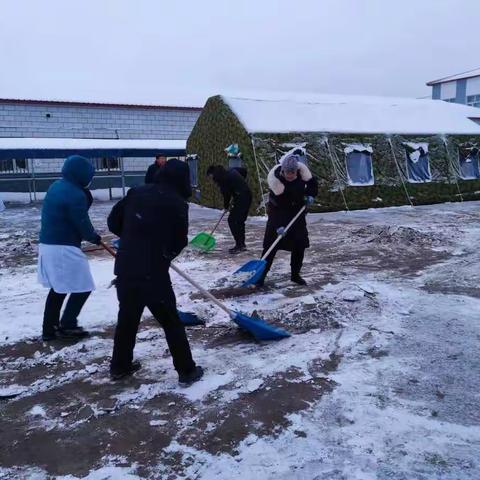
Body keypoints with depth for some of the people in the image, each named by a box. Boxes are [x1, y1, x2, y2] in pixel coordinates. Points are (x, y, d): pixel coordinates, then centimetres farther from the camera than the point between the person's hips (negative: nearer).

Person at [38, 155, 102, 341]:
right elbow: (82, 224, -15)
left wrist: (85, 195, -4)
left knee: (57, 288, 20)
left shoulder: (56, 186, 10)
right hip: (64, 248, -10)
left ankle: (49, 328, 26)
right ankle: (67, 325, 11)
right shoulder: (75, 194, -19)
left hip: (47, 245, 10)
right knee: (82, 288, 4)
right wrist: (95, 237, 5)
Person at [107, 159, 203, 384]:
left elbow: (113, 221, 11)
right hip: (153, 273, -5)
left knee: (127, 318, 21)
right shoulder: (177, 203, -8)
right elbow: (180, 241, -3)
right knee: (171, 323, 7)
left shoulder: (136, 192, 6)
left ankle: (119, 366, 35)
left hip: (125, 269, 5)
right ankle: (187, 370, 17)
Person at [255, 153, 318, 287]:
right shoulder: (274, 176, -27)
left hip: (297, 210, 4)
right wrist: (279, 225, -32)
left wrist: (310, 195, -17)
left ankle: (295, 274, 19)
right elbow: (276, 201, -28)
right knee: (271, 244, -11)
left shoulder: (302, 168, -18)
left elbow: (312, 183, 2)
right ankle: (261, 275, -3)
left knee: (300, 243, 3)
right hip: (278, 211, -4)